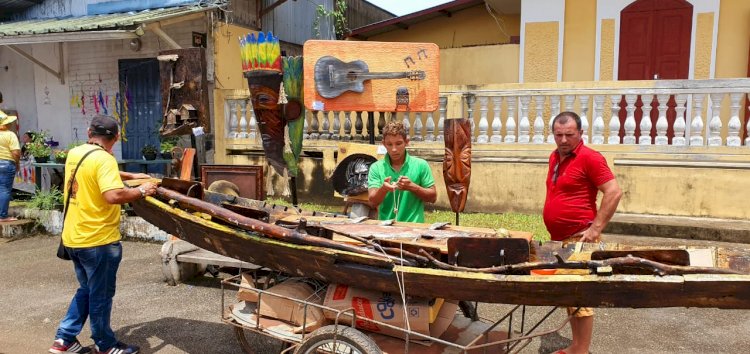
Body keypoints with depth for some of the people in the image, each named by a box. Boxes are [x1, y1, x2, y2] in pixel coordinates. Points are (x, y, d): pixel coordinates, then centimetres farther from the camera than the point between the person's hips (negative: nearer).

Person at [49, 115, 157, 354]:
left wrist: (131, 176, 23)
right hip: (98, 239, -8)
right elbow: (113, 195, -33)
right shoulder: (104, 159, -20)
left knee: (87, 290, 24)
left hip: (74, 237, 9)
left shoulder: (75, 153, 8)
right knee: (101, 295, 8)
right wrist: (141, 192, -17)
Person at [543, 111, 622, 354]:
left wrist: (595, 229, -19)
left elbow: (614, 192, -17)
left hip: (579, 240, -8)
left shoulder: (589, 158, -12)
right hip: (558, 239, 8)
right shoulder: (555, 157, 12)